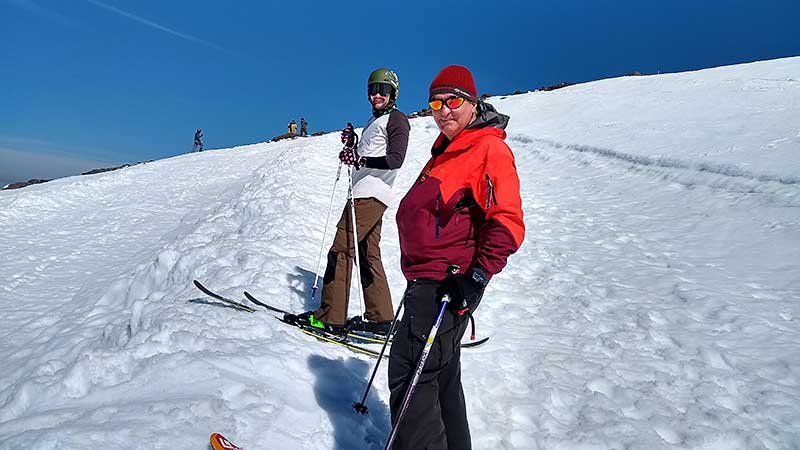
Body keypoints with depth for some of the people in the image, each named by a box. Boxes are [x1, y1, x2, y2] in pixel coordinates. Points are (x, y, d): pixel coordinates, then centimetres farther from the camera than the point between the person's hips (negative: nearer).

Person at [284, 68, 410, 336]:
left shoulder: (396, 120, -2)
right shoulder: (374, 121, 26)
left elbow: (395, 159, -16)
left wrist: (361, 160, -26)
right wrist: (351, 145, 8)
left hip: (371, 195, -10)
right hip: (365, 194, 10)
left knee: (341, 250, -12)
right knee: (369, 256, 8)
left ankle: (330, 317, -9)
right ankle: (381, 319, 11)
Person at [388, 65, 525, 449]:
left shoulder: (490, 148, -12)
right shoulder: (447, 149, 17)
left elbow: (507, 222, -20)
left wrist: (479, 274, -25)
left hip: (450, 284, -10)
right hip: (429, 280, 10)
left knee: (410, 373, -7)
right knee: (440, 375, 21)